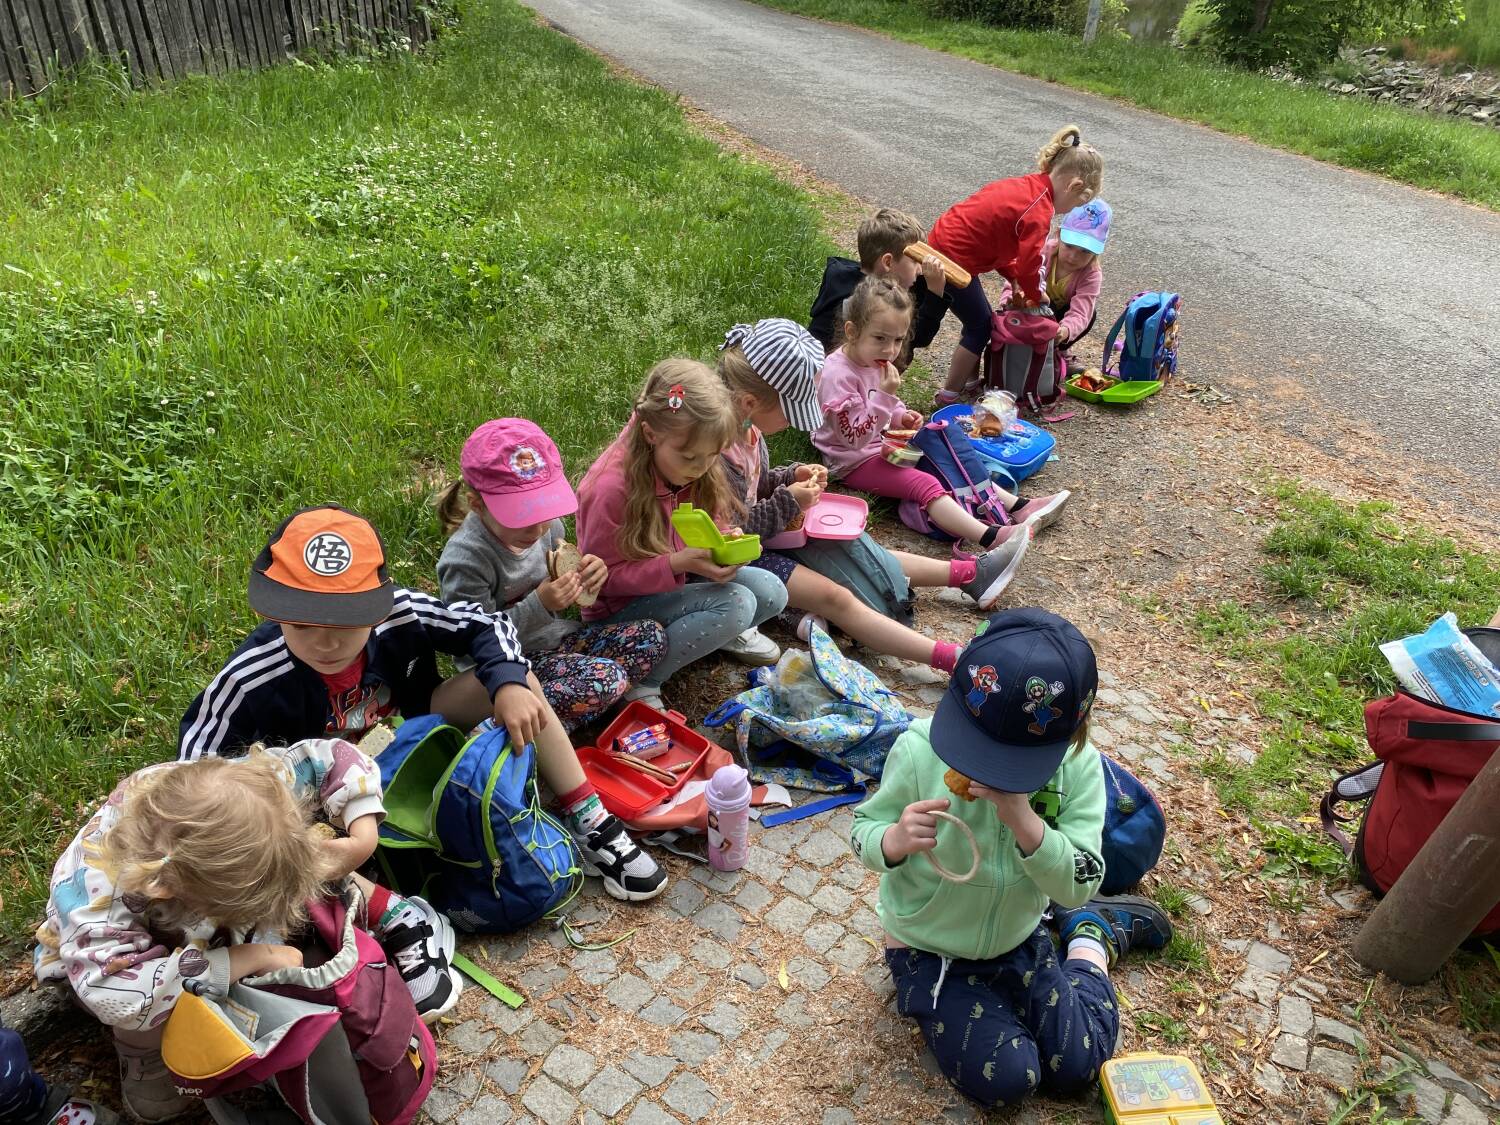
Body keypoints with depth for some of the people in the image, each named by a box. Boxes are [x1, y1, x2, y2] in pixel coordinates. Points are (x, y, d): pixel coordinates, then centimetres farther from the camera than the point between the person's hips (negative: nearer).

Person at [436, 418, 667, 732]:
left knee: (653, 636, -3)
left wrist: (588, 574, -10)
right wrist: (539, 604, -29)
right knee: (606, 681, -29)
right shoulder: (465, 559, -25)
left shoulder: (548, 524, -4)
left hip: (556, 636, 8)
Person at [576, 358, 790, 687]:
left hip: (679, 580, 7)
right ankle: (640, 679, -18)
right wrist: (677, 564, -33)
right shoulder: (611, 487, -29)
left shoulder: (693, 469, -9)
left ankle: (721, 631, 18)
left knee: (771, 593, -10)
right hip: (620, 607, -7)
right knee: (736, 604, -27)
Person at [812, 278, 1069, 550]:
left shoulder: (875, 361, 5)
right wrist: (885, 395, -32)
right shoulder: (839, 375, -25)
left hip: (886, 444, 10)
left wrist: (901, 417, 1)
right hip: (857, 462, -10)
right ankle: (990, 539, -41)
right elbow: (856, 437, -27)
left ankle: (1018, 508, 1)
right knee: (926, 485, -27)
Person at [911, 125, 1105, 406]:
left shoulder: (1025, 185, 10)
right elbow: (1028, 265, -20)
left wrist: (1015, 281, 11)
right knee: (980, 326, 7)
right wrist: (1036, 296, 0)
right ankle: (949, 397, 15)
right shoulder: (1039, 211, -19)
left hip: (940, 241, 9)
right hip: (955, 260, -9)